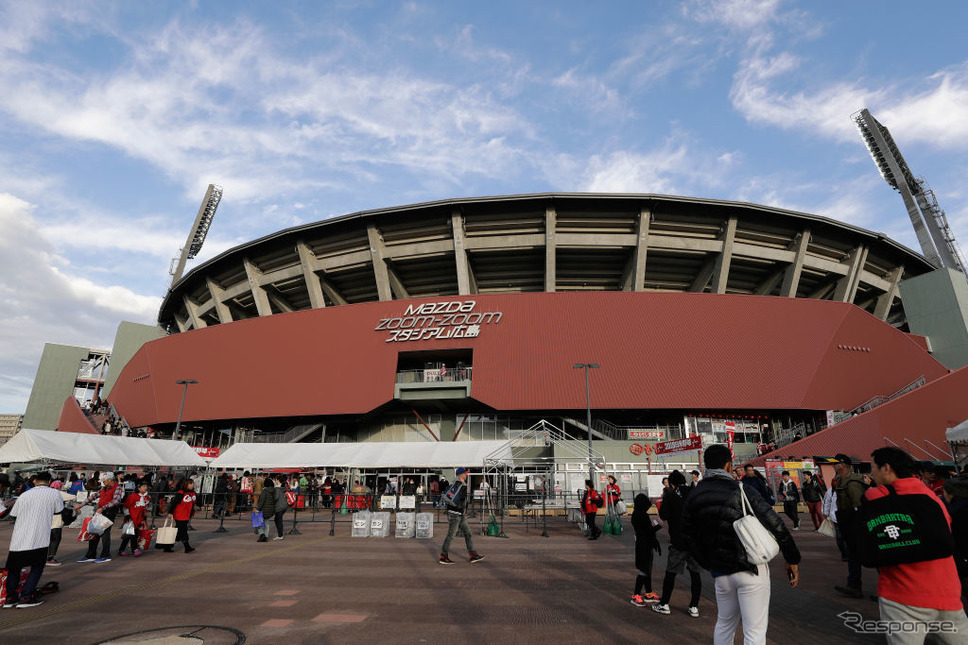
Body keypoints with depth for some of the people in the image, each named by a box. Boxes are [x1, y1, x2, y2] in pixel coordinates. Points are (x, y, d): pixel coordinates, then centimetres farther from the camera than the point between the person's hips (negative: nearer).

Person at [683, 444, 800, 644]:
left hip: (721, 573, 4)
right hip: (751, 570, -4)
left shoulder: (693, 498, 1)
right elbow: (776, 524, -14)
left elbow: (691, 538, 5)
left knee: (724, 624, 24)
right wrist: (792, 559, -2)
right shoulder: (741, 490, -13)